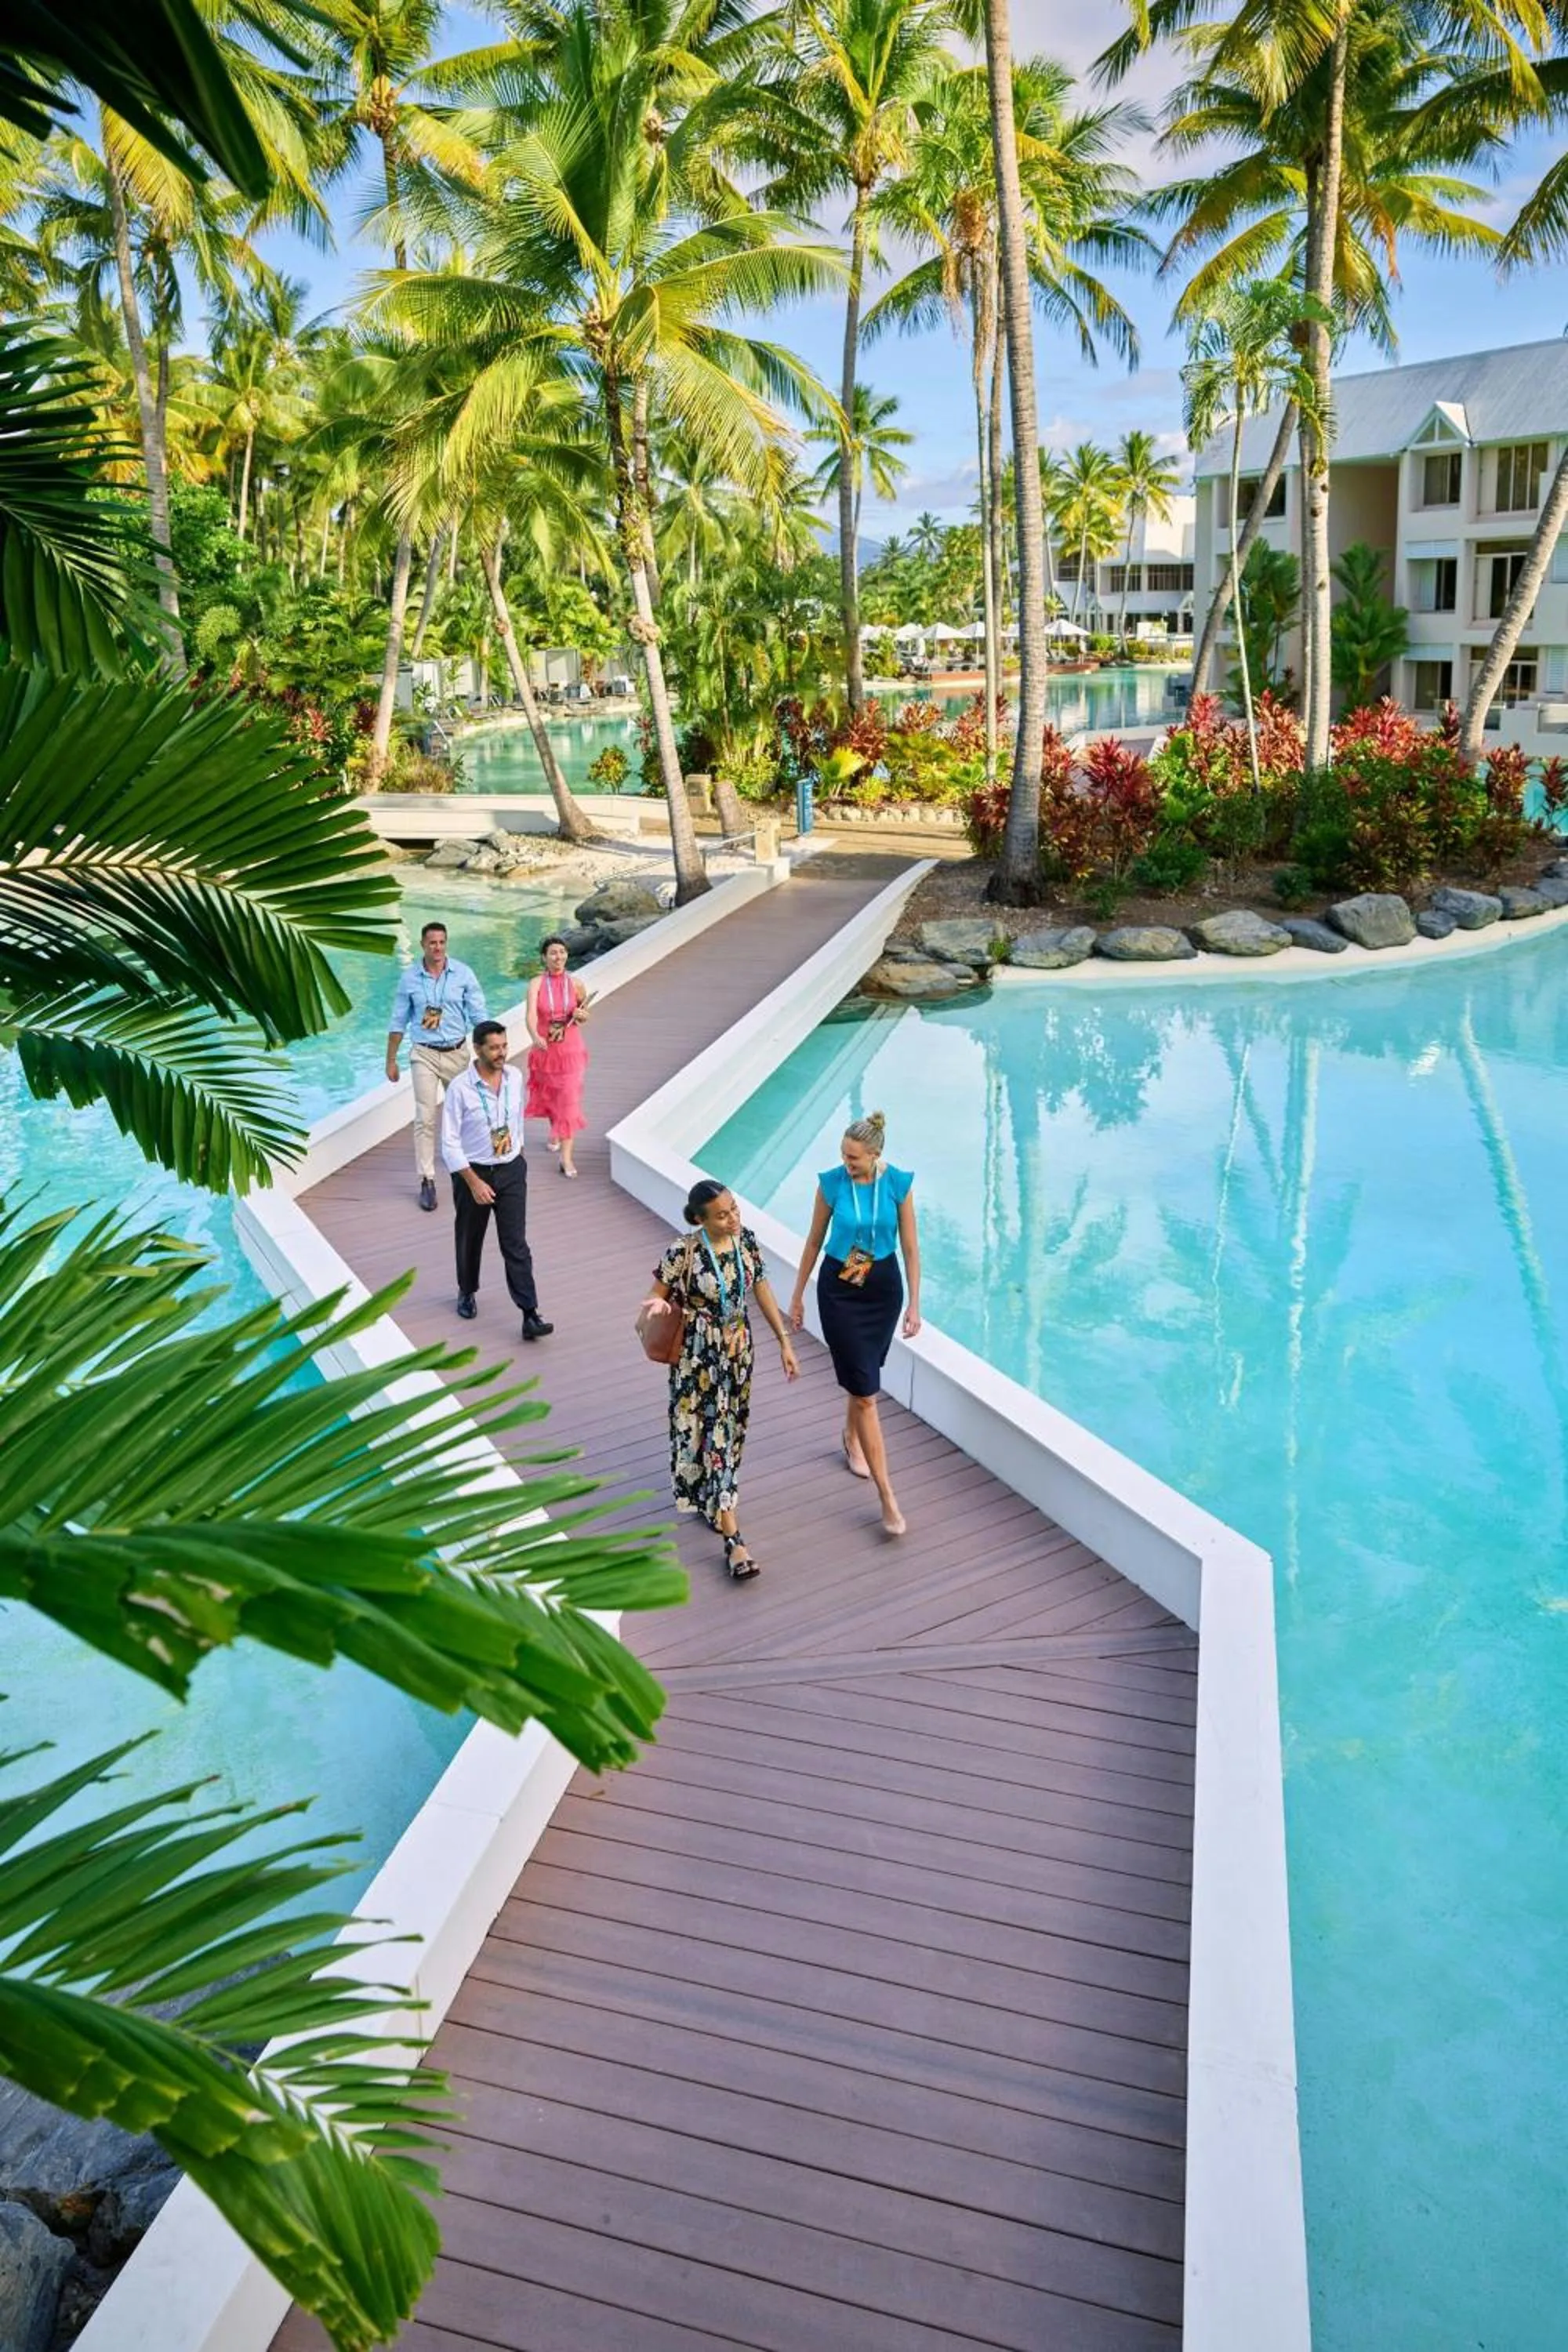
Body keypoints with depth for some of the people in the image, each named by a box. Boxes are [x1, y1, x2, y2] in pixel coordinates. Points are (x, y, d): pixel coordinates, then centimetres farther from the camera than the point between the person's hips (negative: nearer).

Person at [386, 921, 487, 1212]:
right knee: (425, 1118, -7)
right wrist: (391, 1060, 6)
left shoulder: (462, 974, -4)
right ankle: (427, 1180, -3)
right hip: (424, 1055, -1)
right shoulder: (410, 978, -3)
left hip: (457, 1052, 1)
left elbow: (478, 1016, 0)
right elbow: (398, 1022, 5)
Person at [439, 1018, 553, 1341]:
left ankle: (530, 1316, -7)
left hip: (511, 1171, 2)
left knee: (516, 1245, -3)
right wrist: (474, 1182, -18)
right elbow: (449, 1142, -15)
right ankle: (467, 1292, 44)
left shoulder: (515, 1078, -4)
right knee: (470, 1239, 17)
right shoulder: (460, 1088, -18)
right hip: (473, 1172, -2)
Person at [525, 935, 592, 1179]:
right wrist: (535, 1037, -41)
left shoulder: (576, 984, -3)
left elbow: (585, 1014, 13)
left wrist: (581, 1015, -12)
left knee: (569, 1099, -8)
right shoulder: (537, 983, -9)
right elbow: (531, 1014, -23)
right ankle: (555, 1132, 49)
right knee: (549, 1095, 19)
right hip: (545, 1049, 1)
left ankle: (566, 1157, -8)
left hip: (571, 1050, -1)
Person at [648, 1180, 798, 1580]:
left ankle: (712, 1500, 45)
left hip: (738, 1350, 5)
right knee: (714, 1434, -3)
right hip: (699, 1358, -5)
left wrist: (784, 1340, 5)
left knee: (731, 1428, 19)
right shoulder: (683, 1253, -23)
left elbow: (762, 1289, 3)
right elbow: (657, 1297, -11)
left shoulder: (746, 1238, -8)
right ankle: (733, 1540, 0)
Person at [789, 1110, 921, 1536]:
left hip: (883, 1288, 2)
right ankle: (886, 1495, 0)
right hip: (838, 1289, -2)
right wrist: (798, 1294, 7)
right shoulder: (831, 1183, -13)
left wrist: (914, 1303, -4)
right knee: (865, 1390, -4)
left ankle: (852, 1438, 52)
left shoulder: (898, 1184, -11)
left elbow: (910, 1246, -4)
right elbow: (815, 1241, 0)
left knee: (863, 1376, 20)